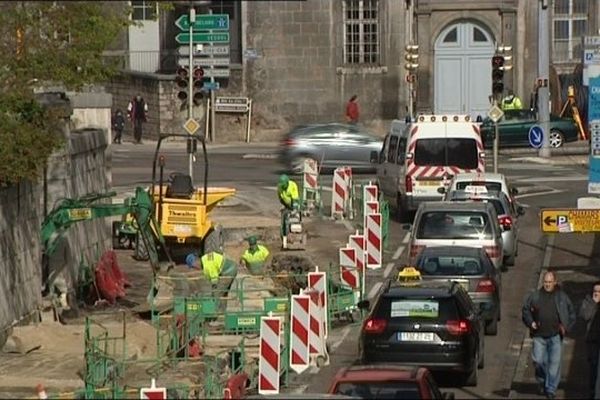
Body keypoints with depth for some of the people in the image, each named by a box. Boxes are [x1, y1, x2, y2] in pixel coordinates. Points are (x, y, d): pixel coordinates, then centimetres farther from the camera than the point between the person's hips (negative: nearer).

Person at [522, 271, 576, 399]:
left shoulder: (562, 297, 5)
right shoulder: (535, 296, 6)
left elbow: (571, 313, 11)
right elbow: (525, 310, 14)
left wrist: (566, 327, -1)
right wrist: (530, 322, -2)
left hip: (555, 336, -1)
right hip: (539, 336, 1)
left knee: (554, 362, -3)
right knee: (538, 361, -1)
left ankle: (551, 389, 5)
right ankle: (542, 381, 26)